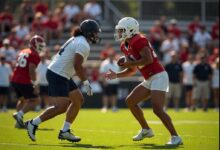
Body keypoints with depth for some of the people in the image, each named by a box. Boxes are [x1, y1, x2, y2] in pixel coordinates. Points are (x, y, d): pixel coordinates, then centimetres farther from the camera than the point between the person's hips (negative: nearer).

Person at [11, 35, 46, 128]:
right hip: (24, 82, -8)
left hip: (14, 80, 8)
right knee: (35, 100, 4)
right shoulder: (34, 55, -8)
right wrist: (35, 84, -15)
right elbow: (31, 70, -18)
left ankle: (18, 122, 15)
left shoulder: (22, 52, 17)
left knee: (22, 100, 25)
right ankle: (20, 114, -14)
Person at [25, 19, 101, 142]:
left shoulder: (76, 40, 15)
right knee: (61, 107, -13)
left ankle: (65, 131, 14)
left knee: (78, 100, 11)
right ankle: (33, 123, -3)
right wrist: (86, 82, -16)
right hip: (58, 76, -11)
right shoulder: (83, 45, -16)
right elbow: (77, 65, -23)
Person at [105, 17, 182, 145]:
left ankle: (175, 137, -15)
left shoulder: (138, 41, -16)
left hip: (158, 76, -10)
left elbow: (148, 59, -27)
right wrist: (117, 75, 11)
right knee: (130, 101, 13)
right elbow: (133, 70, 22)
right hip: (149, 79, 10)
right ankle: (146, 130, 24)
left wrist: (130, 63, -19)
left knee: (157, 109, -19)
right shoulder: (126, 46, 14)